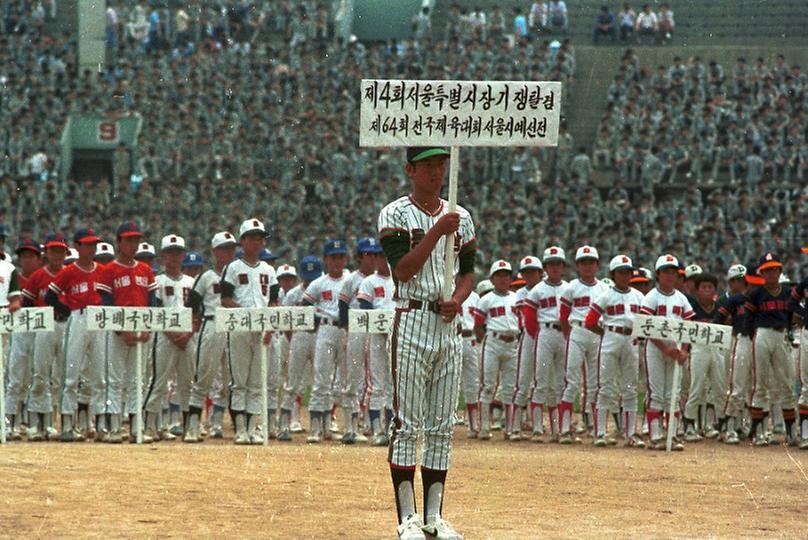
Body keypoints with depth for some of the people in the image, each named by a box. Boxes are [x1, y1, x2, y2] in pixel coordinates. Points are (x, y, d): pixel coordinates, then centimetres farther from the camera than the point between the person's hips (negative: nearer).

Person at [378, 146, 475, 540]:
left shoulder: (461, 218, 13)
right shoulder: (395, 214, -3)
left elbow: (468, 272, 14)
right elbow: (402, 270, -14)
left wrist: (458, 299, -6)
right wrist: (437, 232, -21)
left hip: (448, 325, 5)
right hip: (412, 324, -5)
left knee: (442, 426, 6)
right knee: (407, 424, -5)